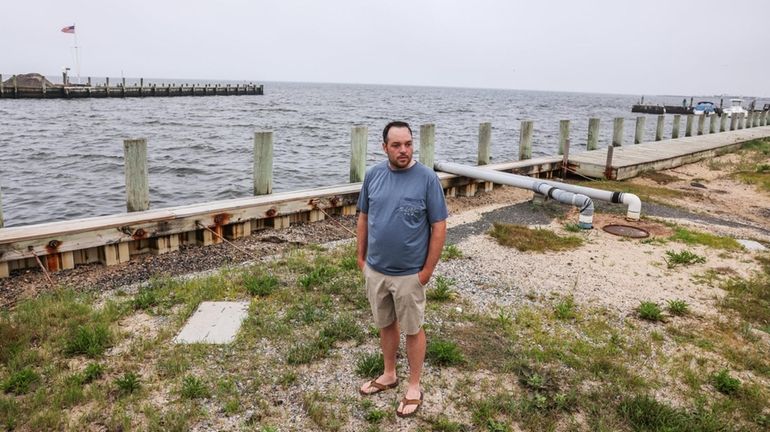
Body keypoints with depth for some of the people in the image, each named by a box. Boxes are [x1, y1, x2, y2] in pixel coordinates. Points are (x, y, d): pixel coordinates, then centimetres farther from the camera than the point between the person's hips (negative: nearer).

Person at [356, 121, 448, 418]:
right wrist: (361, 256, 8)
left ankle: (414, 387, 29)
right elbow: (364, 217, 8)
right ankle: (389, 375, 40)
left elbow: (439, 227, -12)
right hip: (375, 269, 4)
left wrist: (428, 269, -11)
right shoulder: (373, 174, -2)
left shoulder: (427, 178, -15)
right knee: (385, 324, 20)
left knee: (412, 329, 11)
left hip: (409, 273, -4)